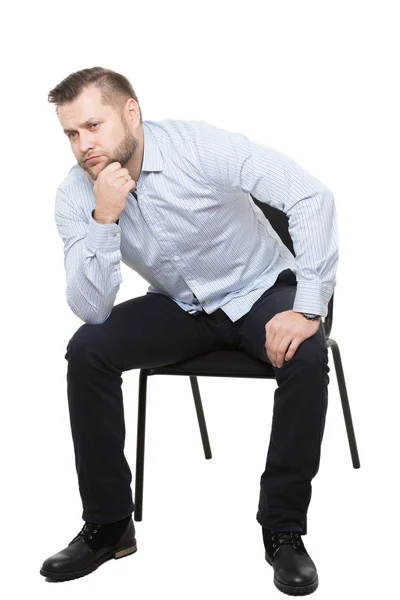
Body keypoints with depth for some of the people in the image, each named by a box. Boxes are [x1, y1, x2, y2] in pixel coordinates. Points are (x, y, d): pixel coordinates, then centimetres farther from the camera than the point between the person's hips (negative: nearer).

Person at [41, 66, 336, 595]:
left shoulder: (201, 146, -25)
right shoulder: (75, 195, -13)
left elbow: (313, 196, -27)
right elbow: (92, 311, -20)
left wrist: (309, 308, -31)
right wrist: (105, 219, -33)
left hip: (259, 292, -3)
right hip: (181, 307, 3)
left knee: (307, 357, -33)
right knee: (87, 350, -20)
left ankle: (284, 530, -15)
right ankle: (109, 525, -6)